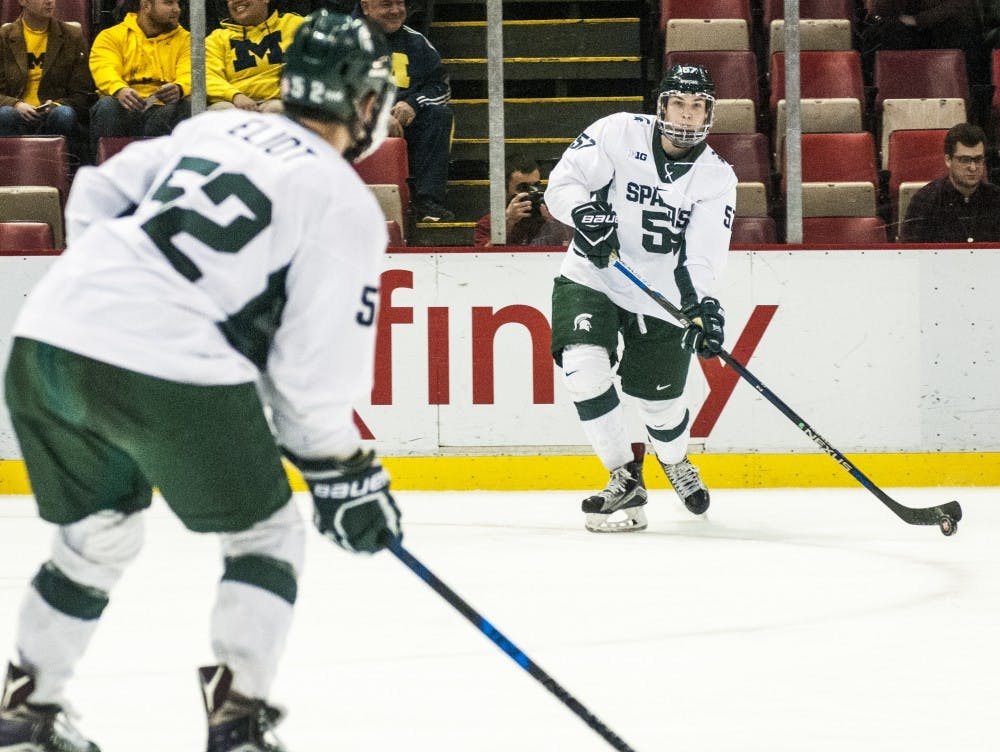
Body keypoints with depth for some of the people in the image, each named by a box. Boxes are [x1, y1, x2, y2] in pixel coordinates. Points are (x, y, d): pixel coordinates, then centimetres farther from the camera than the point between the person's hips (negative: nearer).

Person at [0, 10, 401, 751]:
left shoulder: (215, 128, 21)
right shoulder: (345, 203, 3)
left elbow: (94, 198, 22)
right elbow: (316, 364, -2)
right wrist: (344, 473, 9)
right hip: (170, 373, -6)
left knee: (97, 538, 27)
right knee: (264, 537, 13)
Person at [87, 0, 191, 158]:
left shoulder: (184, 39, 19)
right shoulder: (111, 36, 13)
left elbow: (189, 75, 1)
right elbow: (104, 70, -6)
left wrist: (179, 89, -26)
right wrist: (120, 90, -31)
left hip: (163, 111, 1)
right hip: (124, 112, -1)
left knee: (188, 106, -31)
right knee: (106, 105, -33)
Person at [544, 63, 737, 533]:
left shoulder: (716, 178, -5)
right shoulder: (619, 133, -9)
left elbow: (703, 254, -14)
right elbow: (563, 184, -10)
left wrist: (703, 305, -32)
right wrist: (586, 215, -32)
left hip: (660, 299, 1)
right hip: (590, 281, -1)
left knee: (661, 402, 5)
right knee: (584, 369, -24)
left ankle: (675, 460, 44)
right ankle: (625, 479, -8)